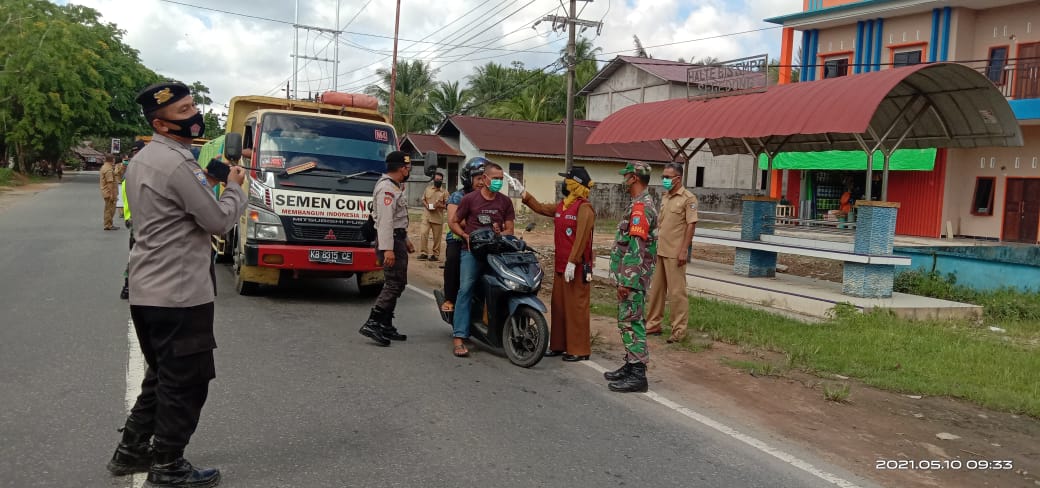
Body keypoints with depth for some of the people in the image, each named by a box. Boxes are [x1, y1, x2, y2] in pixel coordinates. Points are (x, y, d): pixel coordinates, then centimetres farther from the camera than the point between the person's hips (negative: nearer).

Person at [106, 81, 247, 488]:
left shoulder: (143, 159, 13)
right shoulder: (178, 163, -19)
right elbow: (219, 220, -15)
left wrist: (209, 184, 13)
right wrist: (235, 187, 1)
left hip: (147, 290, 10)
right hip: (180, 294, -10)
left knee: (162, 376, 22)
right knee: (186, 382, 3)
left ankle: (132, 450, 31)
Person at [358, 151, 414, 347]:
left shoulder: (395, 187, 19)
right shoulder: (387, 188, -15)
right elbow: (385, 220, -24)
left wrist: (406, 241, 28)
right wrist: (387, 249, -29)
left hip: (397, 238, 11)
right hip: (391, 241, -11)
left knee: (395, 284, 11)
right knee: (395, 284, -14)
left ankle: (386, 326, 14)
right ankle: (372, 324, -16)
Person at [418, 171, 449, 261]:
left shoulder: (445, 192, 1)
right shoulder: (428, 189, 9)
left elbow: (447, 205, -1)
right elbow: (423, 200, 12)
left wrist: (439, 205, -20)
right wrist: (427, 205, -9)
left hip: (438, 218, -1)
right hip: (426, 216, 1)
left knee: (437, 237, 4)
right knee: (423, 233, -9)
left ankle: (435, 254, 14)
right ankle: (423, 253, -3)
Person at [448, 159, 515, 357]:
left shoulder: (505, 202, 12)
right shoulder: (470, 199, 4)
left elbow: (509, 230, 12)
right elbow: (453, 222, 10)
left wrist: (499, 235, -9)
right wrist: (466, 236, -6)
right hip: (472, 250, -3)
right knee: (466, 289, -15)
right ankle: (459, 337, -18)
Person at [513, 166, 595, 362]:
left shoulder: (584, 208, -13)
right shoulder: (561, 206, 16)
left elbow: (581, 238, -20)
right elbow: (540, 208, 27)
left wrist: (572, 262, -24)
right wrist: (523, 192, 24)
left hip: (577, 267, -9)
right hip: (560, 265, 9)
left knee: (576, 307, -6)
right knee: (559, 306, 13)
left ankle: (579, 350, 0)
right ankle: (558, 345, 22)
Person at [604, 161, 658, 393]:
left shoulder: (640, 207, -18)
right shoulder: (642, 204, 16)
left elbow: (635, 249, -23)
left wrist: (626, 281, -24)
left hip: (631, 278, -11)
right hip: (629, 277, 11)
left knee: (632, 323, -7)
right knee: (626, 321, 16)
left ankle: (637, 374, -4)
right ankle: (630, 365, 25)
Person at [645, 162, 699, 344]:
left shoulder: (688, 198, -9)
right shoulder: (664, 197, 14)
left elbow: (691, 225, -13)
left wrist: (684, 250, -18)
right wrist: (654, 247, 16)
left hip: (675, 253, -8)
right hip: (660, 251, 8)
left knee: (676, 292, -2)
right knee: (656, 289, 12)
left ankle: (679, 330, 6)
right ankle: (653, 325, 22)